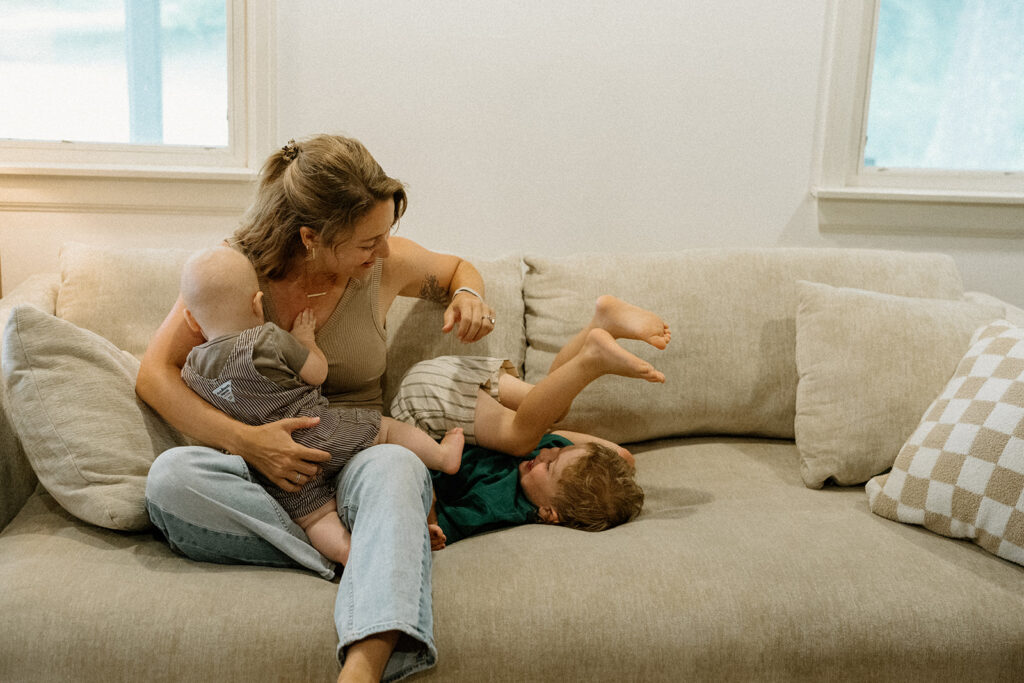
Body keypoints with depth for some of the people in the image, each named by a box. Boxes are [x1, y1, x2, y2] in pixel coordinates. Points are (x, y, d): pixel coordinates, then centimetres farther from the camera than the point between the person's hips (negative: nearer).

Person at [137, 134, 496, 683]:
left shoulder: (386, 264, 0)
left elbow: (456, 268, 23)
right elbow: (154, 374, -6)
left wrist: (467, 296, -3)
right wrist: (246, 440, -21)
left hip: (354, 463, 0)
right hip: (257, 470, 1)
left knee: (395, 466, -37)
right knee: (171, 475, -33)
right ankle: (378, 562, -32)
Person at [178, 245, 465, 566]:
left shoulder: (193, 369, 0)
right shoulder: (269, 340, -17)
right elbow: (317, 373, -6)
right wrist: (305, 338, 11)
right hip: (320, 436, -4)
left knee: (314, 516, 11)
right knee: (384, 427, 14)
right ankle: (443, 455, 29)